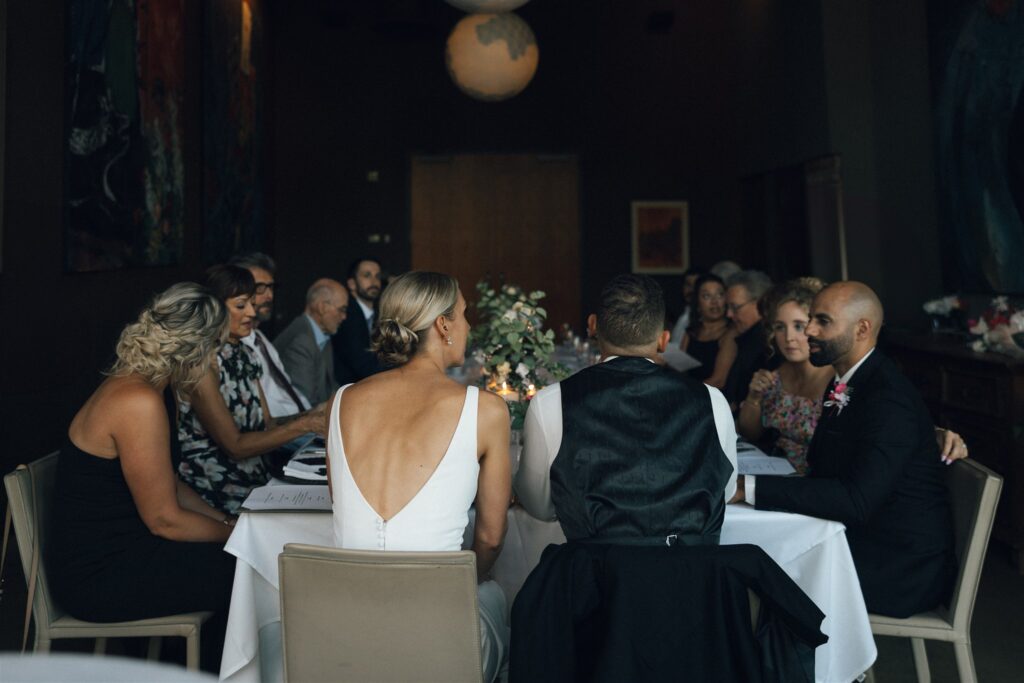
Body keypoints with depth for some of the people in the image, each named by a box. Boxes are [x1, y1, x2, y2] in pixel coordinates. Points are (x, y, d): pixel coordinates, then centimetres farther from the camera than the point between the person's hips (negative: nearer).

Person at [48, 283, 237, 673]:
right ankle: (212, 671, 12)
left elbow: (166, 484, 13)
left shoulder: (145, 386, 5)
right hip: (97, 575, -9)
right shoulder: (141, 403, -25)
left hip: (118, 546, 9)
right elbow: (164, 519, -20)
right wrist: (235, 532, -7)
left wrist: (225, 520, 4)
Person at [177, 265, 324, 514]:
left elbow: (266, 424, 8)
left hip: (252, 483, 8)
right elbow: (234, 445, -17)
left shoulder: (244, 354, 10)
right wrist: (304, 425, -20)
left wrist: (311, 416, -9)